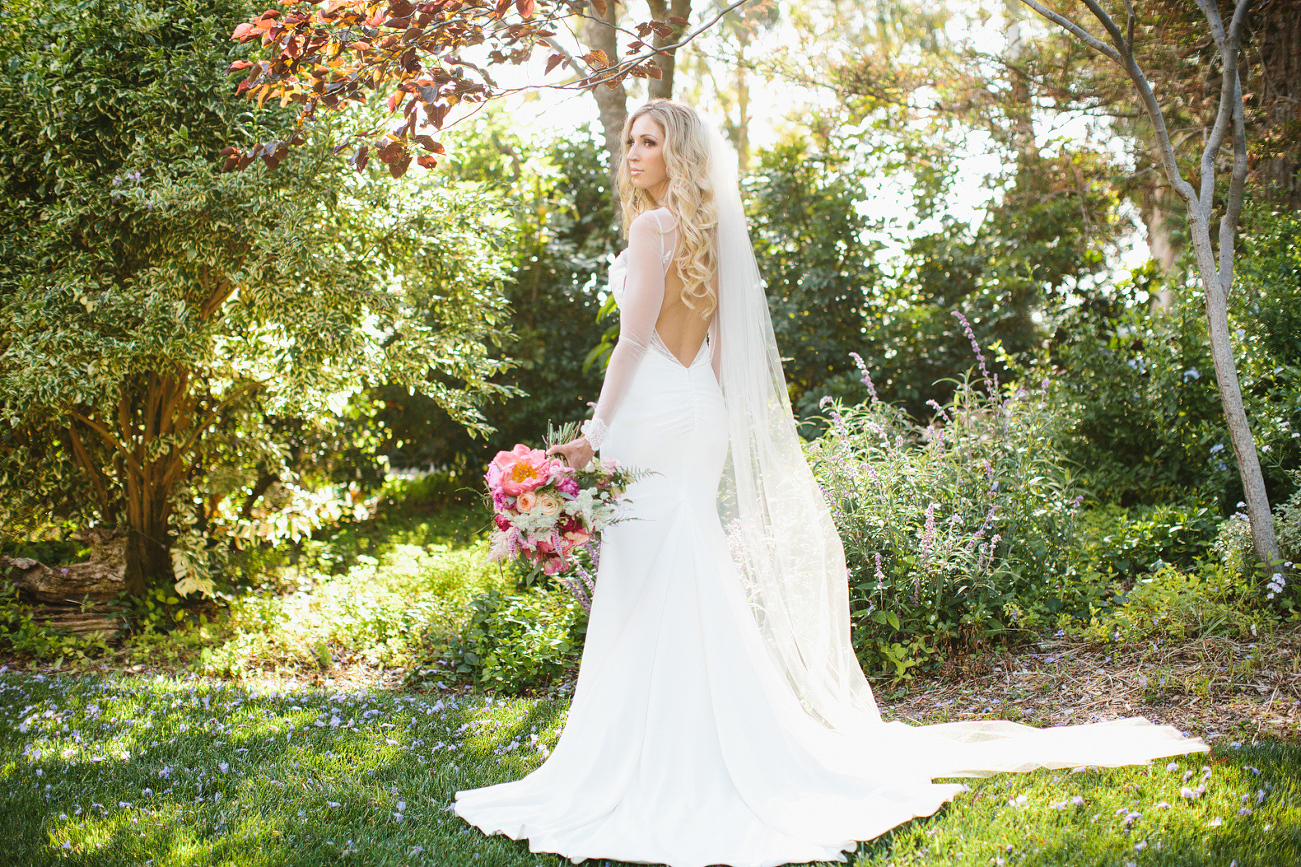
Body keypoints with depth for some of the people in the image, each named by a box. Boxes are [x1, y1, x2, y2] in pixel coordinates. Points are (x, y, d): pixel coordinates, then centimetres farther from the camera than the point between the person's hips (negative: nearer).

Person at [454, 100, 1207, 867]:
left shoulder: (652, 227, -9)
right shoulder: (707, 233, 17)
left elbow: (635, 337, -15)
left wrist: (598, 428, -15)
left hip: (656, 415, -9)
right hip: (700, 415, 9)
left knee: (651, 592, -6)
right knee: (691, 590, 12)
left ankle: (654, 767, -3)